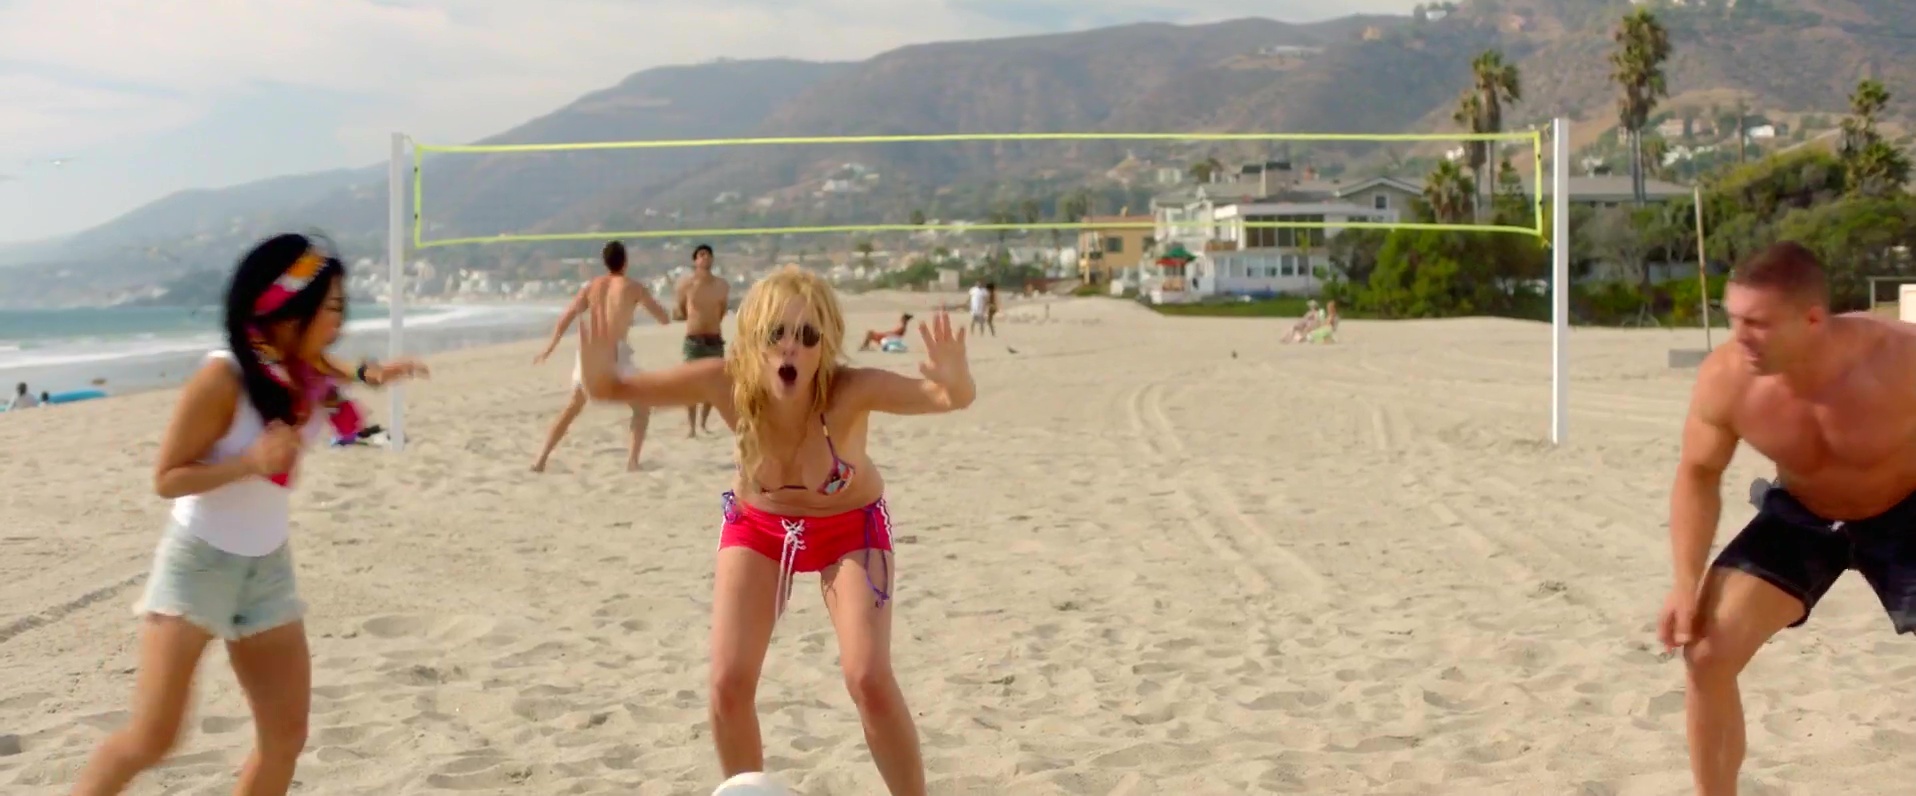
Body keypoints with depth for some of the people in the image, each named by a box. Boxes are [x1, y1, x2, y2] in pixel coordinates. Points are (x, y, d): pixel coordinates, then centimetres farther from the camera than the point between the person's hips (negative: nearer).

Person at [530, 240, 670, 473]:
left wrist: (549, 348, 10)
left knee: (574, 406, 23)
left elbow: (565, 319, 5)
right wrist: (644, 300, 25)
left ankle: (541, 459, 17)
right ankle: (632, 461, -2)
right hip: (615, 352, -4)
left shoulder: (591, 286, 12)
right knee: (643, 407, 14)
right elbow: (665, 319, 7)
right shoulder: (633, 288, 3)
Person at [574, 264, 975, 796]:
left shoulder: (849, 391, -37)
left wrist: (954, 380, -70)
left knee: (869, 679, -16)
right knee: (729, 683, -6)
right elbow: (614, 390, -25)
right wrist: (600, 374, -48)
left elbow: (953, 399, -47)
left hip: (849, 527, -2)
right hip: (758, 525, 2)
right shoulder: (727, 383, -31)